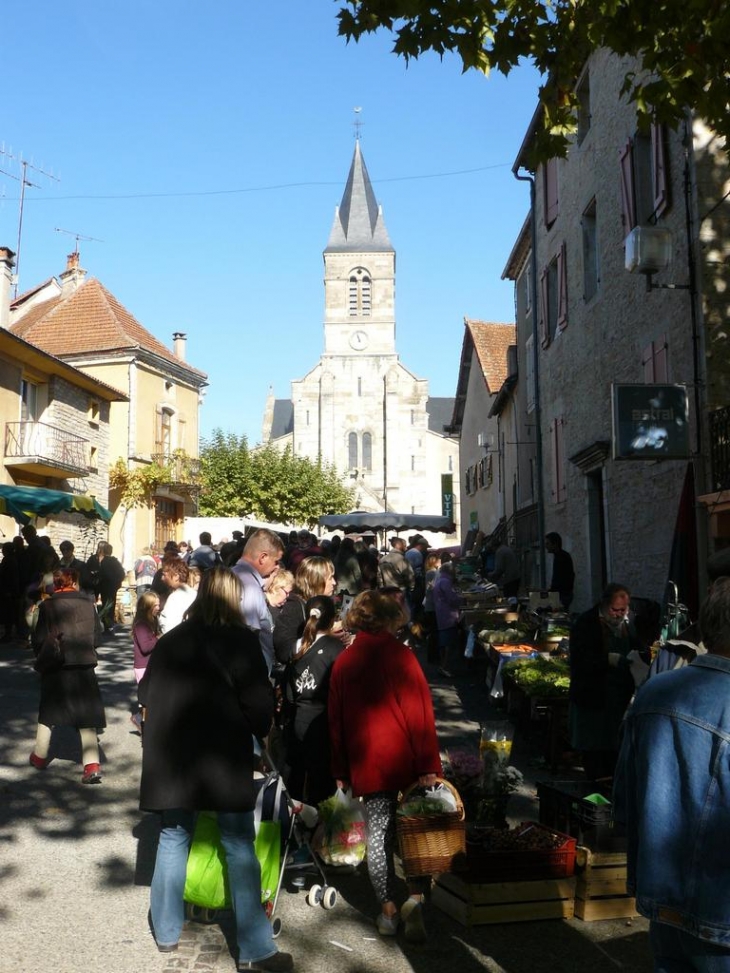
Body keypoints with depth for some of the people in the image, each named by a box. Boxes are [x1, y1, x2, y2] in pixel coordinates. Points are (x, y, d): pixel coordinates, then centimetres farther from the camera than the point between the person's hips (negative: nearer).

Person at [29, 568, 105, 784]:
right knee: (86, 716, 5)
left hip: (56, 666, -1)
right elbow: (96, 635, 2)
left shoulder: (48, 606, -8)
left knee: (47, 710, 20)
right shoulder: (88, 603, -3)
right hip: (84, 665, 1)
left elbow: (39, 639, -7)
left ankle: (39, 756, 33)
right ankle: (92, 764, -4)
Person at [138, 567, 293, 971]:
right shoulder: (239, 640, -9)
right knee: (239, 847, 2)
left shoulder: (170, 639, 5)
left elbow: (146, 693, 12)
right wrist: (263, 732, 8)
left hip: (170, 752, 5)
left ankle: (167, 932, 29)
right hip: (222, 755, -5)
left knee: (173, 838, 18)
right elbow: (258, 700, -11)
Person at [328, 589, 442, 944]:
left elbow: (336, 720, 9)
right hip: (404, 760, -2)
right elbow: (421, 711, -12)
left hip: (365, 763, 3)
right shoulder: (400, 655, -8)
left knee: (378, 834, 10)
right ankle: (415, 896, -4)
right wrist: (427, 764, -9)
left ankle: (388, 910, 15)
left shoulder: (343, 662, 4)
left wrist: (341, 771, 16)